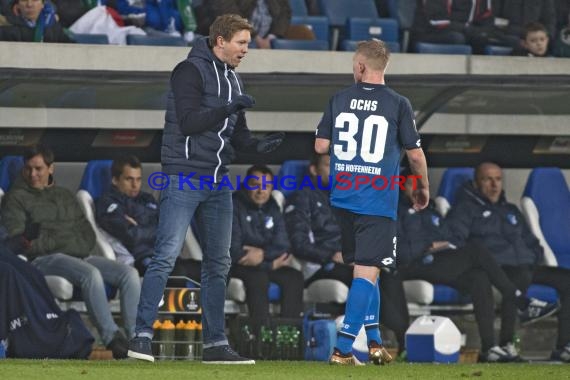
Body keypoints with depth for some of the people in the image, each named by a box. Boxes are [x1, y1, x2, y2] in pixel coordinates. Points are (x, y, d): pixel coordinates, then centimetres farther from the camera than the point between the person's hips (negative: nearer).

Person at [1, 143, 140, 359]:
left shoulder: (64, 196, 29)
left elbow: (87, 231, 24)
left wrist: (84, 246, -1)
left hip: (82, 255, 6)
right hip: (45, 259, -6)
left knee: (129, 274, -17)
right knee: (90, 274, -36)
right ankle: (112, 338, -41)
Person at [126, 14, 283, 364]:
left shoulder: (233, 80, 17)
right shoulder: (191, 71, -8)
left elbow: (237, 134, 17)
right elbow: (188, 122, -18)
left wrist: (258, 145, -3)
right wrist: (227, 108, -22)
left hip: (218, 182, 8)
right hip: (184, 177, -8)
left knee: (219, 263, 9)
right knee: (166, 256, -12)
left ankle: (216, 343, 15)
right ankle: (142, 337, -12)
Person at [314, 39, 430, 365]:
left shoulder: (339, 100, 3)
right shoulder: (398, 105, -6)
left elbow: (321, 145, 6)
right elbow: (415, 154, -2)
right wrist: (423, 188, 15)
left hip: (344, 198, 4)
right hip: (378, 202, -4)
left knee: (364, 268, 19)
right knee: (367, 272, -4)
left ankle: (374, 339, 22)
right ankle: (343, 348, -12)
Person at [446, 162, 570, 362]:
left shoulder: (511, 211, 33)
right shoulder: (465, 208, 12)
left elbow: (532, 243, 36)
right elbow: (453, 240, -3)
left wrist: (534, 258, 14)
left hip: (526, 265, 7)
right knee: (521, 276, -41)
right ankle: (506, 344, -39)